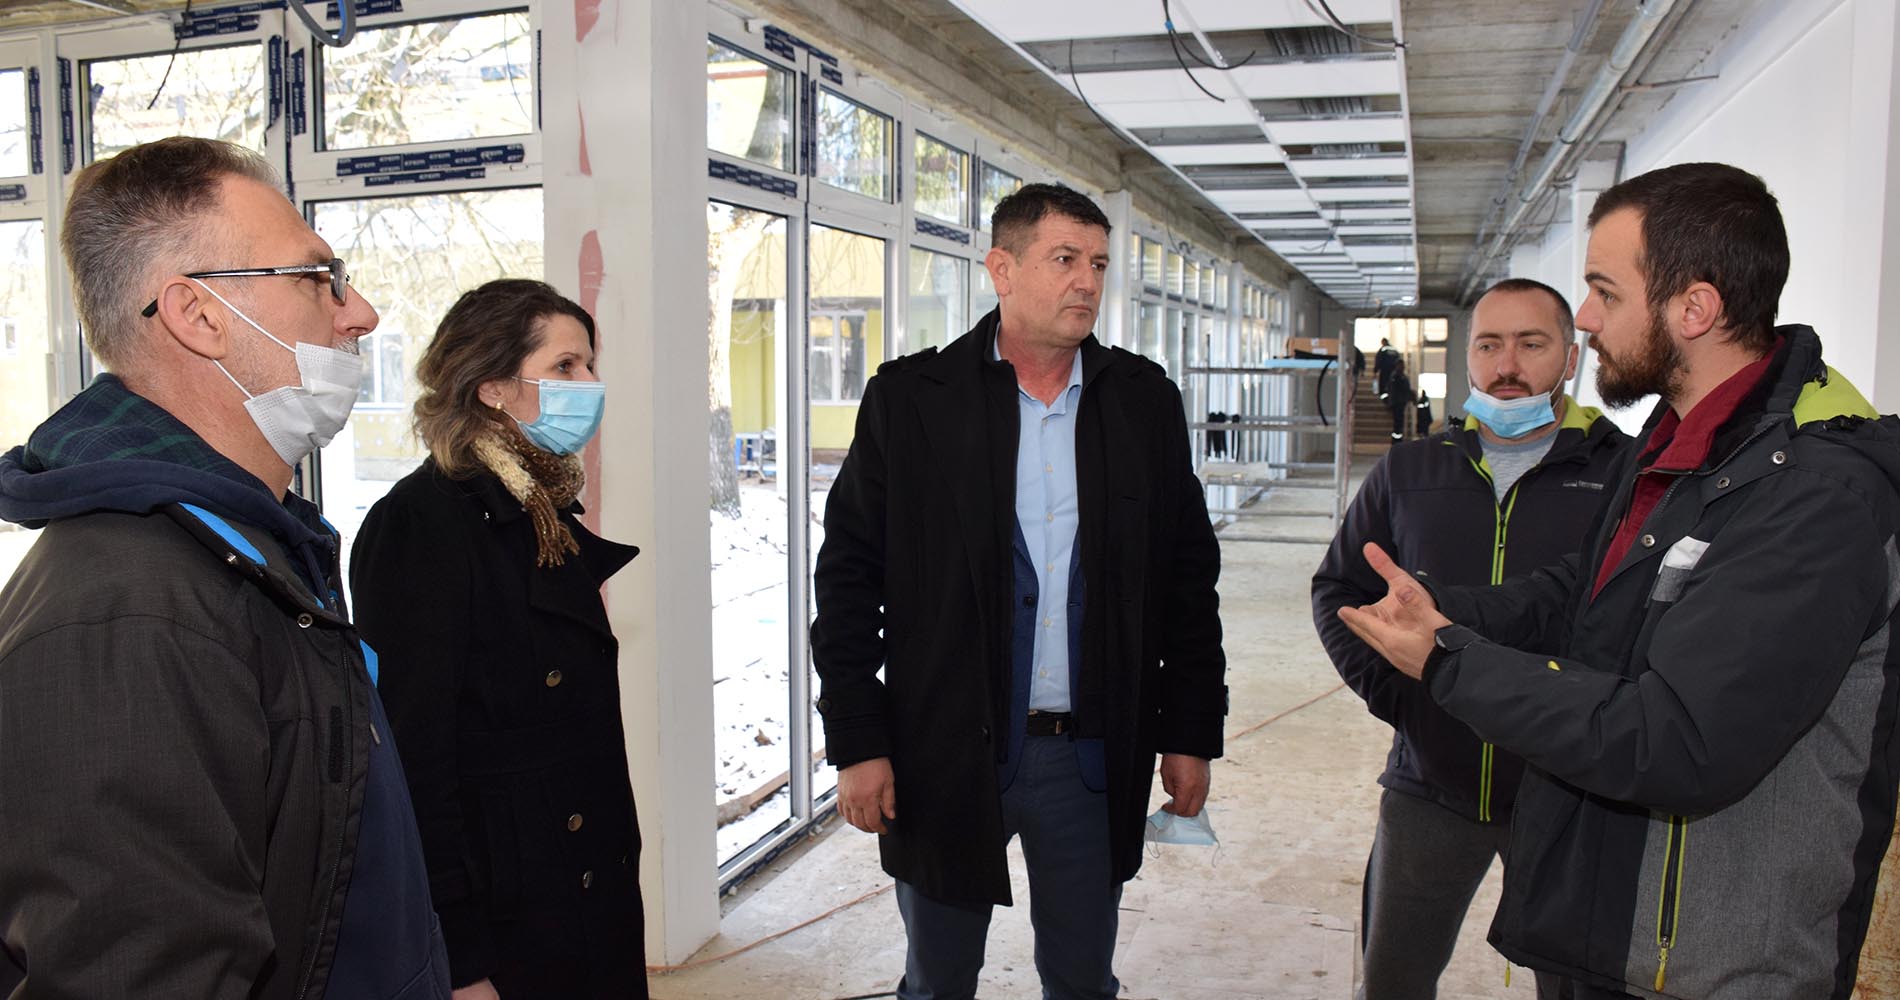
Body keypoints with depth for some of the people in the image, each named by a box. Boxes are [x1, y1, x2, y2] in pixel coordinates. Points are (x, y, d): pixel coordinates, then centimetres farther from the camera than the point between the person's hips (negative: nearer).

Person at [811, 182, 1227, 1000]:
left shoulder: (1145, 401, 3)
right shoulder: (909, 397, -4)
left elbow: (1189, 577, 7)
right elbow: (848, 576, -4)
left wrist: (1191, 734, 4)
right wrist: (856, 741, -7)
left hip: (1092, 754, 2)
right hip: (945, 750, -2)